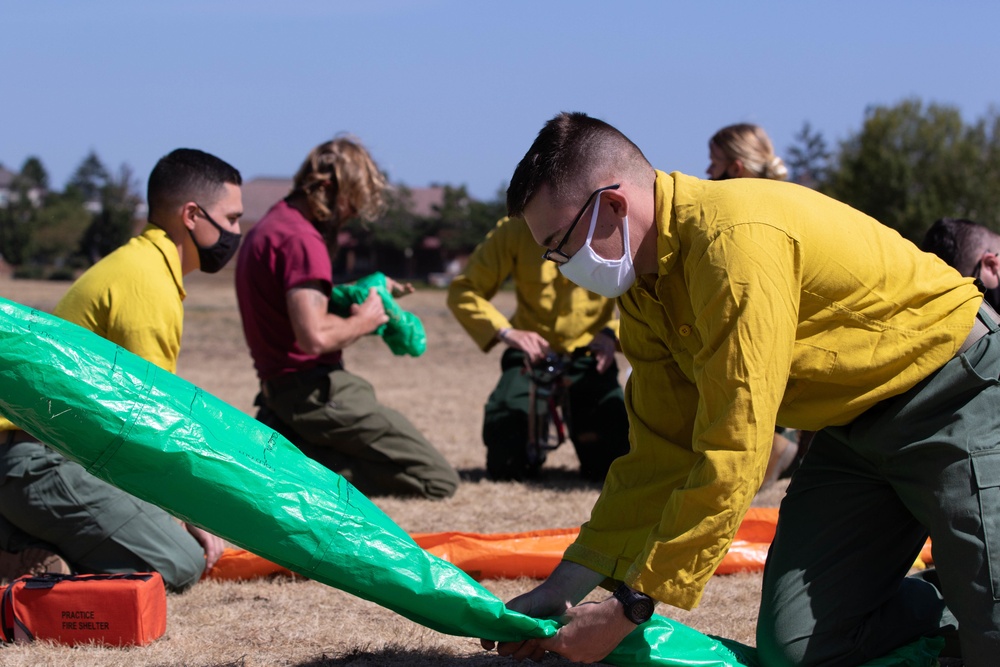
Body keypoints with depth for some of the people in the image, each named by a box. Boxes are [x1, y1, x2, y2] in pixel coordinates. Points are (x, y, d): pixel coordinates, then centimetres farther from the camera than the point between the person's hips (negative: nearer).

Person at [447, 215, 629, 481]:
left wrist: (612, 333, -25)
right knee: (504, 467, -15)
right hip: (530, 354, 0)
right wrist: (504, 332, -25)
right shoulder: (515, 230, -8)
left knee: (609, 466, -18)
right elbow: (462, 291, -7)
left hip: (590, 357, 0)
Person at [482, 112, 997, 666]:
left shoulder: (735, 243, -30)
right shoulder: (643, 283, 0)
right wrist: (564, 590, -1)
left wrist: (628, 607, -26)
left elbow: (732, 455, -31)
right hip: (856, 423, 8)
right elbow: (660, 454, 5)